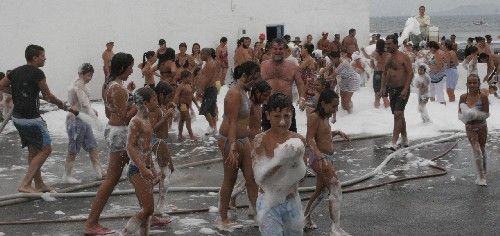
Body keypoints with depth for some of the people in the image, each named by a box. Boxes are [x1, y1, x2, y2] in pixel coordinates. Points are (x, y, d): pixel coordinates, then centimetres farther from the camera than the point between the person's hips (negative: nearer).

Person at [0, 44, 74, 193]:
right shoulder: (37, 73, -13)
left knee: (33, 150, 18)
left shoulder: (15, 72, 9)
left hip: (17, 117, 8)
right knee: (46, 149, 0)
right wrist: (65, 107, 2)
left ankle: (39, 184, 24)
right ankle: (25, 184, -6)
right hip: (31, 118, -8)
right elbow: (48, 96, -9)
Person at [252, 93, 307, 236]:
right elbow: (259, 177, -20)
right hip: (269, 202, -4)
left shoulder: (298, 140, -3)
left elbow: (301, 176, -3)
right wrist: (278, 160, -31)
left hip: (292, 201, 4)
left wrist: (296, 159, -21)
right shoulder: (261, 141, -14)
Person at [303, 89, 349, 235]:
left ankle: (306, 217, 33)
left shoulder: (325, 117, 14)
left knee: (321, 191, 18)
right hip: (318, 158, -10)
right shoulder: (314, 117, -14)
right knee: (336, 188, -15)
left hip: (327, 158, 10)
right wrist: (320, 157, -33)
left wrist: (337, 133, 18)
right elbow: (310, 139, -22)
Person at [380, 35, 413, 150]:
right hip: (392, 90, 8)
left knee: (398, 115, -16)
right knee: (399, 115, 16)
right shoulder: (388, 58, 11)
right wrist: (383, 87, 8)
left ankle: (394, 142, -19)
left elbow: (410, 73, -15)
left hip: (402, 90, -8)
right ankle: (404, 139, 29)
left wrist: (405, 89, -22)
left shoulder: (403, 57, -11)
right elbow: (385, 73, 20)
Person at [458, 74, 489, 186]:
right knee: (476, 150, -9)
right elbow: (460, 114, -1)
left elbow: (486, 114, -10)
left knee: (482, 149, 15)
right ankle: (481, 177, -3)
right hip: (470, 127, 0)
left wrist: (475, 114, -23)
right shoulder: (463, 97, -5)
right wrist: (465, 116, -22)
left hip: (482, 126, 0)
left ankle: (483, 174, 33)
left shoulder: (483, 97, -11)